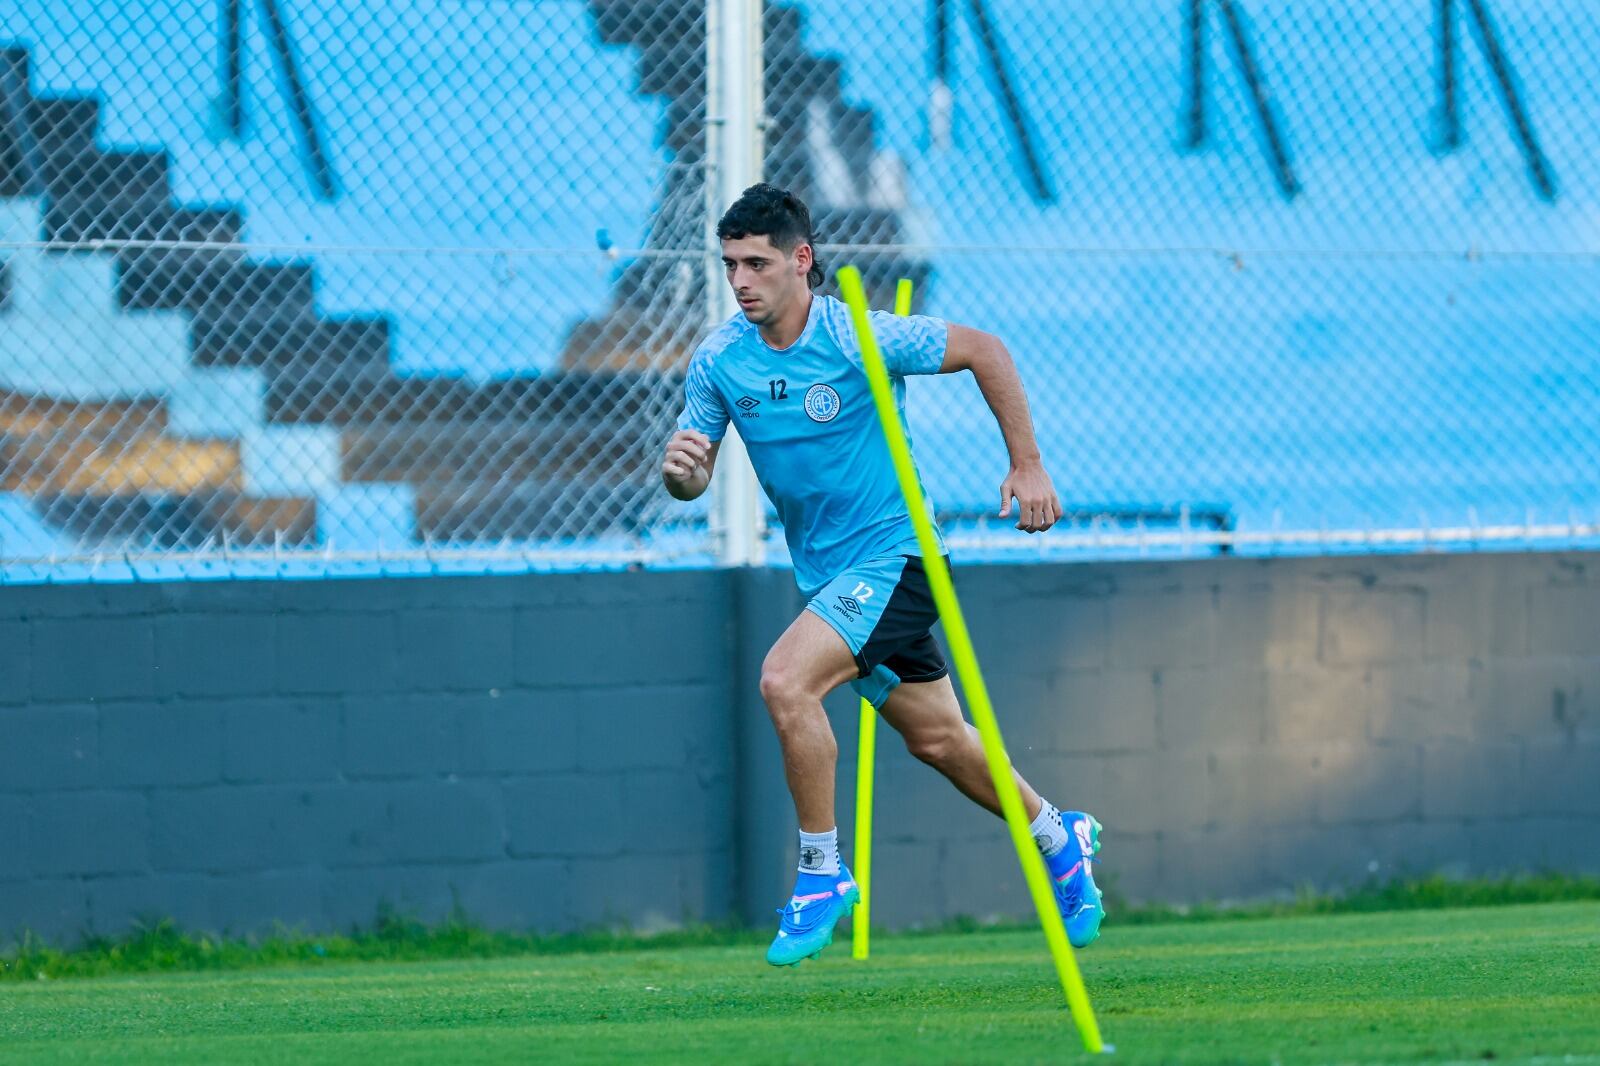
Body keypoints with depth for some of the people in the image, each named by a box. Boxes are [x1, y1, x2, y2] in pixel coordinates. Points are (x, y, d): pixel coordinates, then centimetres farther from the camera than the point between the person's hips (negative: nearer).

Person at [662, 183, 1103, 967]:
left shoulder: (860, 339, -19)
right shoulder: (717, 361, -4)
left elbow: (983, 350, -8)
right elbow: (694, 479, 3)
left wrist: (1028, 466, -7)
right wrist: (679, 470, -22)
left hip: (892, 555, -6)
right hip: (825, 574, 6)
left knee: (785, 681, -26)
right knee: (938, 739, 16)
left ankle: (821, 873, -12)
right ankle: (1057, 838, 40)